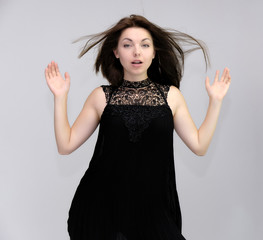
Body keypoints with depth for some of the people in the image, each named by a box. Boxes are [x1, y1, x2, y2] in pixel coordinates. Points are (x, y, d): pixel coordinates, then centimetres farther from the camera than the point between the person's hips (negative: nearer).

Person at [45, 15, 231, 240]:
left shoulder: (171, 95, 4)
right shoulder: (101, 97, 2)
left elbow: (199, 145, 2)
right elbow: (66, 145, 0)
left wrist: (216, 101, -1)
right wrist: (60, 97, -5)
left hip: (153, 210, 1)